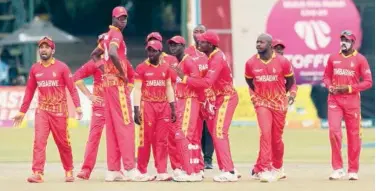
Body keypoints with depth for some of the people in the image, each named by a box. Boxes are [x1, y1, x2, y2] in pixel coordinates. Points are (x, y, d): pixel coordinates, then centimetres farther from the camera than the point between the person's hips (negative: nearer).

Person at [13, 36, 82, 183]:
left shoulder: (62, 67, -4)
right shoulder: (35, 69, 7)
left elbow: (72, 88, -5)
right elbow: (29, 91, 13)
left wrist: (77, 106, -16)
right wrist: (22, 112, 12)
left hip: (59, 110, -2)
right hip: (42, 110, 2)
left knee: (63, 143, 5)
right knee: (39, 141, -10)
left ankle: (69, 171, 20)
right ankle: (37, 173, -15)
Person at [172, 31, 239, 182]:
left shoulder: (217, 59, -22)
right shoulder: (213, 55, 8)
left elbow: (207, 82, -32)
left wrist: (184, 78, -30)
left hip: (226, 98, -10)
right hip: (220, 97, 10)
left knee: (219, 134, -12)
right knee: (217, 133, 12)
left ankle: (229, 172, -12)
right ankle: (228, 169, 17)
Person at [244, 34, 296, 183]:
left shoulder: (282, 62, -10)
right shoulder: (251, 63, -6)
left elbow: (290, 80, 6)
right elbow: (249, 80, 13)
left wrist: (283, 95, 10)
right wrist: (254, 95, 9)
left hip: (279, 103, 0)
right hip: (262, 102, 0)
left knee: (277, 138, 9)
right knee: (265, 133, -18)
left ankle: (277, 168, 30)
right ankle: (265, 169, -20)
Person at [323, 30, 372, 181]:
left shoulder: (360, 59, -2)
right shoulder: (333, 58, 8)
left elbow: (368, 82, -4)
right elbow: (326, 76, 17)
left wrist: (349, 88, -14)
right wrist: (330, 87, -4)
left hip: (352, 100, -2)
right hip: (334, 99, 2)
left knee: (353, 134, 1)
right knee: (334, 130, -11)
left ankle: (353, 170, 10)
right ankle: (338, 168, -4)